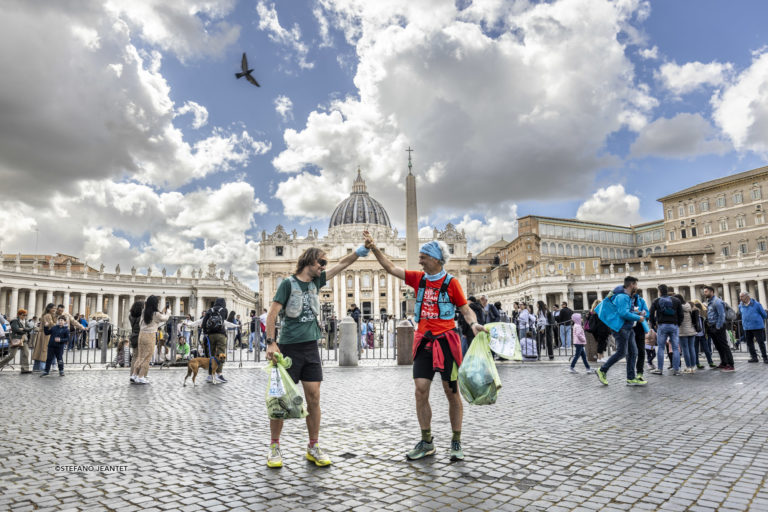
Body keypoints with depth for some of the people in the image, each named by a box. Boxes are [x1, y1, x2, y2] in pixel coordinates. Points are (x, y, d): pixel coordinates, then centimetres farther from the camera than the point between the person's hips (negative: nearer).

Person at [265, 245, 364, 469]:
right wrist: (270, 342, -16)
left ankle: (313, 448, 14)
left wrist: (359, 251, 1)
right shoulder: (288, 283, -4)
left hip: (311, 347, 5)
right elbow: (272, 314, -9)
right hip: (289, 347, -5)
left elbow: (342, 264, 12)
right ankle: (274, 448, 15)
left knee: (314, 398, 4)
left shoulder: (316, 281, 12)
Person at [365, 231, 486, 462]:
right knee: (420, 391, 0)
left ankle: (456, 443, 18)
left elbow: (466, 309, -1)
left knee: (452, 391, 3)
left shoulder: (451, 282, -3)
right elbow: (390, 268, 10)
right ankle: (426, 443, 13)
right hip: (424, 341, 4)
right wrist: (373, 247, 4)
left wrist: (474, 324, -21)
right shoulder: (418, 278, 9)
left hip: (446, 341, -4)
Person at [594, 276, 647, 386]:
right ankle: (602, 371, 3)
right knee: (621, 352, -8)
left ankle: (631, 378, 9)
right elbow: (623, 313, -23)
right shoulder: (622, 296, -14)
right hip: (620, 328, -10)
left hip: (627, 329, 10)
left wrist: (639, 314, 10)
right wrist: (638, 318, -13)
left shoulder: (627, 297, 19)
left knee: (633, 352, 7)